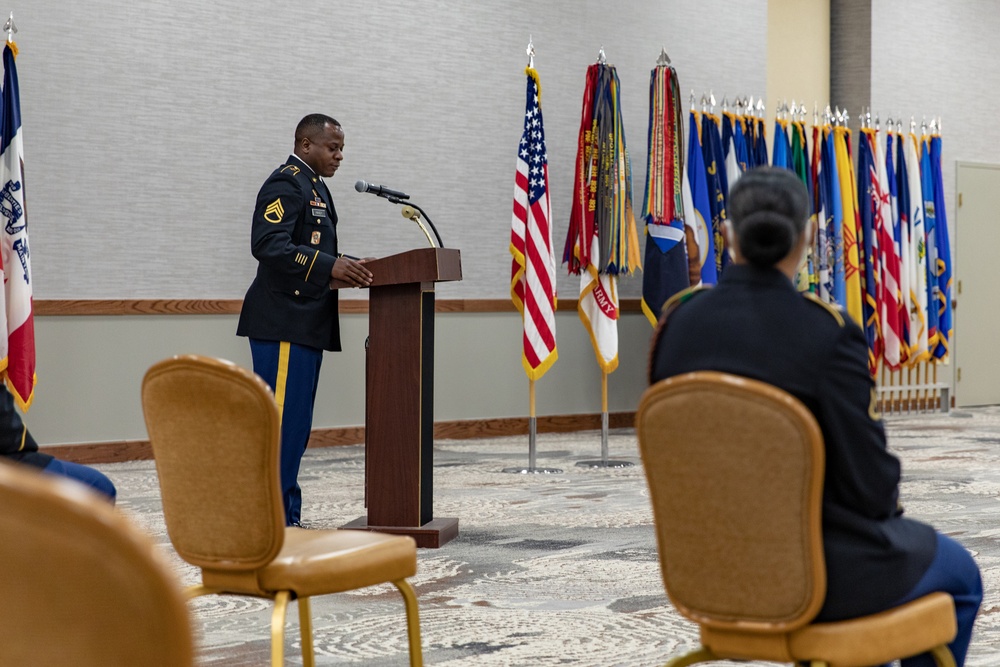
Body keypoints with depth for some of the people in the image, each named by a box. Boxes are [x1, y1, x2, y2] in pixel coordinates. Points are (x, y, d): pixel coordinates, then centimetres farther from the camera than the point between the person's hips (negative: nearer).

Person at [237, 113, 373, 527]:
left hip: (306, 325, 10)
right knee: (280, 423, -10)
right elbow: (267, 245, -23)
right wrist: (330, 265, -31)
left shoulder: (314, 187, 22)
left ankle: (286, 520, 14)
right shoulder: (286, 183, -9)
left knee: (295, 426, 10)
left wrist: (349, 267, 11)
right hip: (283, 324, -10)